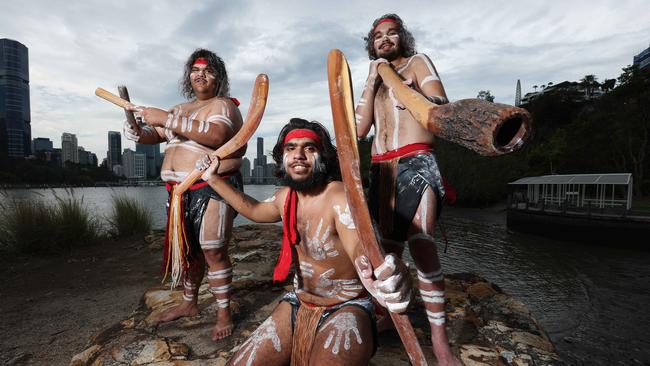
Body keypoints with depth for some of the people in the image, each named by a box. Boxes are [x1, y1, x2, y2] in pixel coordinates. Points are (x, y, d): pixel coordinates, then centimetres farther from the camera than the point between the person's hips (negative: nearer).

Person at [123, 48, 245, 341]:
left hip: (212, 189, -7)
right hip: (180, 191, 8)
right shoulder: (181, 109, 22)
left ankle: (224, 314, 7)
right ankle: (189, 304, 33)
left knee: (213, 252, -8)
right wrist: (139, 132, 1)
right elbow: (156, 134, 25)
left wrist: (167, 119, -23)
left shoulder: (223, 105, -4)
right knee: (188, 250, 16)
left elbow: (216, 135, -25)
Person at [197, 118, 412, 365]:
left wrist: (381, 275, -62)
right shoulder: (285, 196, 1)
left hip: (346, 309, -6)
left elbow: (360, 248, -38)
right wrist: (213, 179, 22)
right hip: (298, 304, 7)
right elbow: (254, 210, 21)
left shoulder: (339, 197, -22)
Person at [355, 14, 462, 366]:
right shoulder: (374, 79, 24)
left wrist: (410, 94, -22)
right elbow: (359, 128, 9)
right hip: (381, 169, 6)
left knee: (421, 245, -15)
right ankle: (386, 312, 22)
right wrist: (371, 81, 6)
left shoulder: (417, 62, 11)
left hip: (416, 164, -5)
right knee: (390, 244, 10)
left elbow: (442, 106, -4)